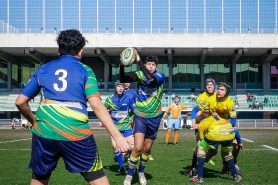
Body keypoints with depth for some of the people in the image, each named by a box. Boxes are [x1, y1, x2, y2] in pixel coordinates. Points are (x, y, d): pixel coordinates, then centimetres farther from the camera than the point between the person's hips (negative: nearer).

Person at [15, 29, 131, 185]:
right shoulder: (85, 70, 6)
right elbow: (97, 105, -6)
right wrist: (118, 136, -8)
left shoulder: (43, 69, 15)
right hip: (76, 134, -3)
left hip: (43, 132, 3)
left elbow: (20, 102, 15)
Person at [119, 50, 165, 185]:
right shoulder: (139, 74, -7)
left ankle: (141, 172, 36)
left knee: (147, 148, 12)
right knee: (137, 148, -14)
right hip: (140, 116, -1)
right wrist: (122, 64, -37)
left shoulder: (160, 76, -11)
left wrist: (138, 60, -38)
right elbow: (123, 80, -21)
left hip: (154, 117, 1)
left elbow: (150, 78, -34)